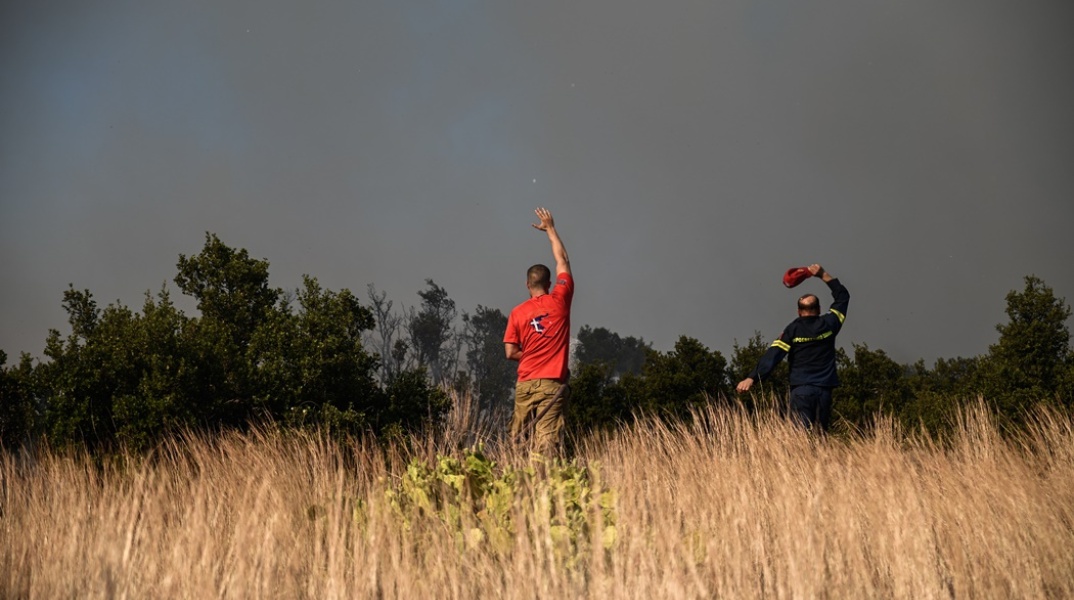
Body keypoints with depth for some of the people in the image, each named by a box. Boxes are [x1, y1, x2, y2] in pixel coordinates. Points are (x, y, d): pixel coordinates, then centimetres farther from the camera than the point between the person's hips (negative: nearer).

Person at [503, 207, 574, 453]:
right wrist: (550, 228, 25)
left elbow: (510, 353, 1)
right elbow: (563, 260, 15)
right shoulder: (559, 301, 1)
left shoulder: (517, 313, 4)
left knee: (518, 438, 11)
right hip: (551, 384, -2)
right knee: (546, 439, -10)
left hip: (525, 384, 2)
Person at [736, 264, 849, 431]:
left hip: (801, 389, -2)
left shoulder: (793, 329, 0)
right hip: (824, 389, 2)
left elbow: (772, 356, -8)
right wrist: (824, 275, 27)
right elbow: (843, 296, 23)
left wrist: (752, 377, -11)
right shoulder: (828, 325, 7)